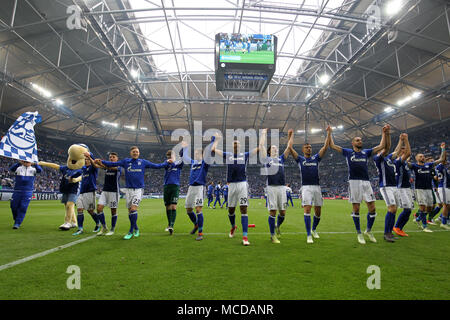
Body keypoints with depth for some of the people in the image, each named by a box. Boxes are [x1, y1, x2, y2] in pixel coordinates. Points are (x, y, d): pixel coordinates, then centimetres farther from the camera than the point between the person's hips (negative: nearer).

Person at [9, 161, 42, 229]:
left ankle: (17, 223, 4)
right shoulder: (18, 168, 5)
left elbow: (40, 170, -14)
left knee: (23, 208, -6)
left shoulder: (33, 169, 6)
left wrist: (34, 164, -30)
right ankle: (16, 220, 32)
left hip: (28, 192, -1)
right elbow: (11, 169, -16)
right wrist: (19, 163, -30)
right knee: (14, 206, 7)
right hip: (17, 191, 1)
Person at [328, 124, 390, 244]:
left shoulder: (366, 152, 17)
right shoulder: (348, 152, 10)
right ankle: (359, 233, 15)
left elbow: (381, 146, 18)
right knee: (356, 209, 1)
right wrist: (330, 133, 12)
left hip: (366, 182, 3)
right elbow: (332, 146, 9)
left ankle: (368, 231, 22)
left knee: (372, 208, 0)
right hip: (354, 182, -3)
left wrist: (384, 133, 16)